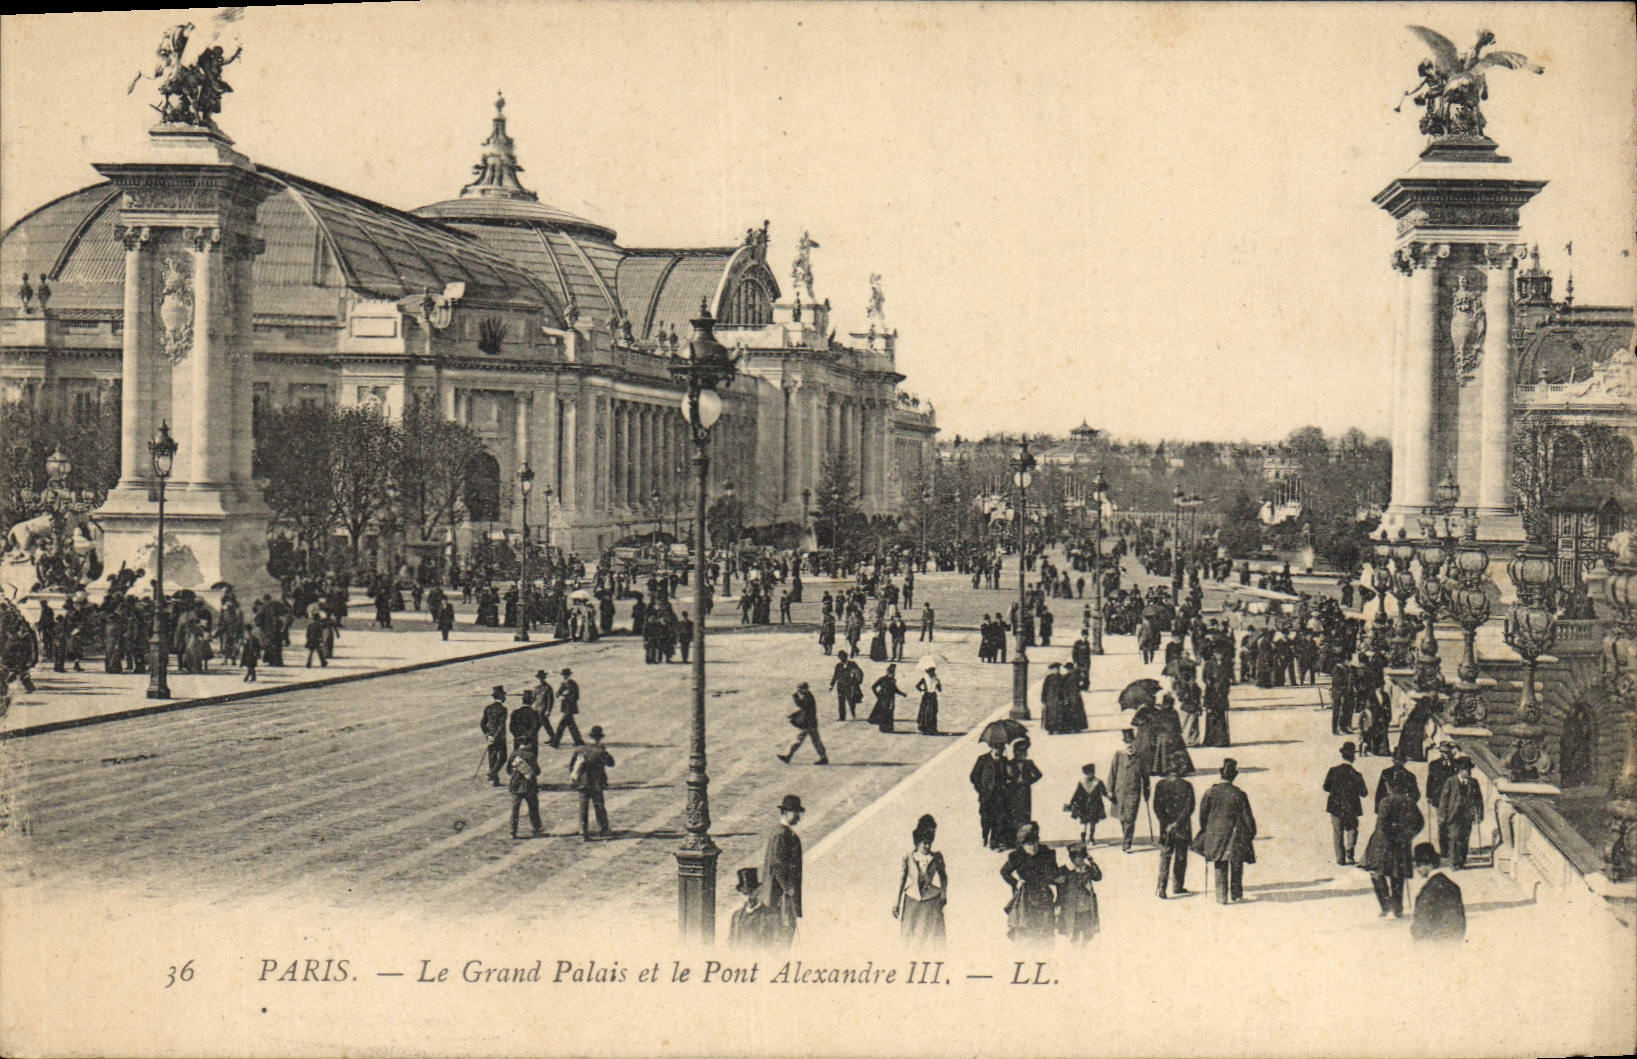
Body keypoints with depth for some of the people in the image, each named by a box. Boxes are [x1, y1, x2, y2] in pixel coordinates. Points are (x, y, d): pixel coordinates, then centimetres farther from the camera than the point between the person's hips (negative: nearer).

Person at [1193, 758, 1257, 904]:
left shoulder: (1210, 793, -7)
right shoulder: (1239, 794, -12)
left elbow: (1203, 815, 1)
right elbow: (1247, 817, -6)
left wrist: (1206, 832, 15)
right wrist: (1251, 832, 7)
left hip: (1216, 834, 1)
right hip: (1236, 835, -1)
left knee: (1220, 868, 10)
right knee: (1236, 865, 16)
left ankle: (1221, 896, 5)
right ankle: (1236, 894, 25)